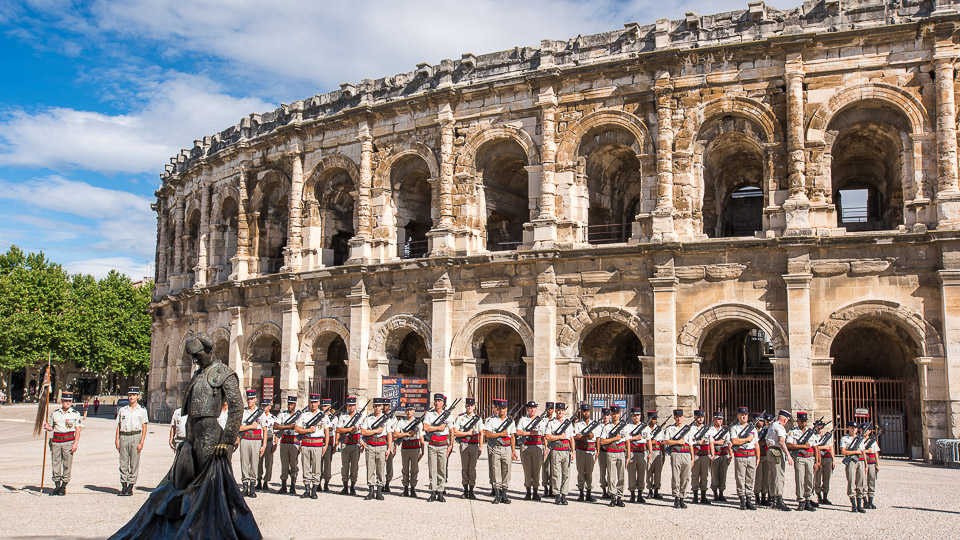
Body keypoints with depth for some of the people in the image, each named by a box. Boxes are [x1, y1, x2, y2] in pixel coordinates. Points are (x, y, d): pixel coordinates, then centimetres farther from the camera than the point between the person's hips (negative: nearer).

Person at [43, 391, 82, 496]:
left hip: (69, 441, -3)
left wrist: (75, 443, -9)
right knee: (55, 463, 3)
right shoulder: (54, 413, 11)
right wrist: (47, 427, -5)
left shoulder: (75, 414, 2)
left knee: (67, 464, -2)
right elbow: (52, 427, 19)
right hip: (56, 441, 3)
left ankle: (63, 487, 5)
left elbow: (78, 429, -1)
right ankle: (57, 486, 12)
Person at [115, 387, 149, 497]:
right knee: (123, 463, 3)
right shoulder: (122, 410, 13)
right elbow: (118, 426, 13)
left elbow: (144, 428, 1)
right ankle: (124, 486, 8)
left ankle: (130, 487, 2)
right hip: (123, 437, 3)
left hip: (135, 436, -3)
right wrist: (117, 440, 3)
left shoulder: (142, 410, 5)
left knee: (134, 464, -2)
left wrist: (141, 443, -7)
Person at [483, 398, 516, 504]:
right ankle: (497, 495, 3)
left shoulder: (510, 421, 10)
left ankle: (504, 494, 9)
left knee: (506, 471, 1)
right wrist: (501, 434, -9)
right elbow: (487, 435, -6)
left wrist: (513, 451, 6)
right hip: (495, 448, -2)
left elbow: (513, 437, 12)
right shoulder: (491, 420, 2)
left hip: (507, 449, 2)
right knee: (496, 471, -1)